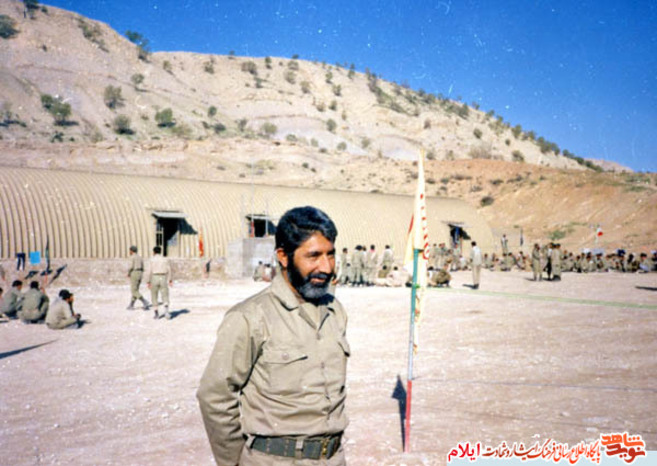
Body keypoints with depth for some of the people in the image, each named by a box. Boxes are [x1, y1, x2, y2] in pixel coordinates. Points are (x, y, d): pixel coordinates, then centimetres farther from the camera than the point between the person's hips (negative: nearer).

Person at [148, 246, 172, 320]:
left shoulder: (152, 259, -3)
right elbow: (168, 270, 3)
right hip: (163, 278, 2)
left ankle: (156, 314, 11)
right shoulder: (165, 259, 7)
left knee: (154, 297, 12)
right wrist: (169, 280, 11)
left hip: (155, 278, -2)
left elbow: (151, 271, -9)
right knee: (165, 297, 1)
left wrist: (149, 282, -5)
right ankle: (166, 310, -23)